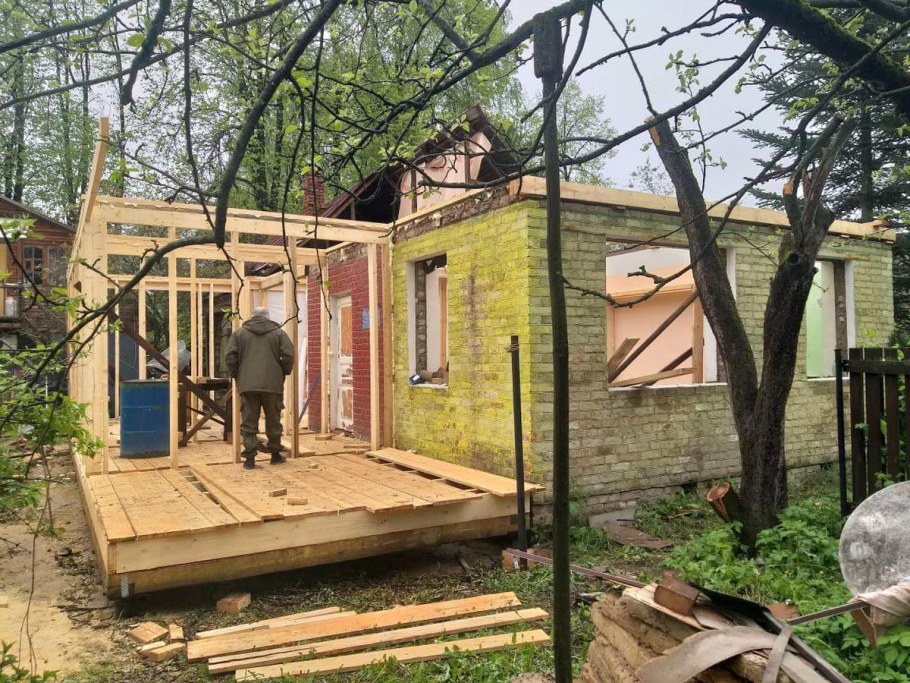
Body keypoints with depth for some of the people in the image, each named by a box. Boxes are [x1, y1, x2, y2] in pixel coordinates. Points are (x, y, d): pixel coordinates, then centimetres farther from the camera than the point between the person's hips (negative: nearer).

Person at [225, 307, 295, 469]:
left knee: (249, 423, 4)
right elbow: (288, 356, -3)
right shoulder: (279, 332, 6)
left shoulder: (239, 333, 9)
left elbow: (230, 357, 1)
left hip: (247, 384, 0)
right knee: (273, 421, 13)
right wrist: (283, 374, 12)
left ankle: (249, 458, 2)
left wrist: (235, 375, 15)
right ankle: (275, 454, 21)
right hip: (273, 384, 0)